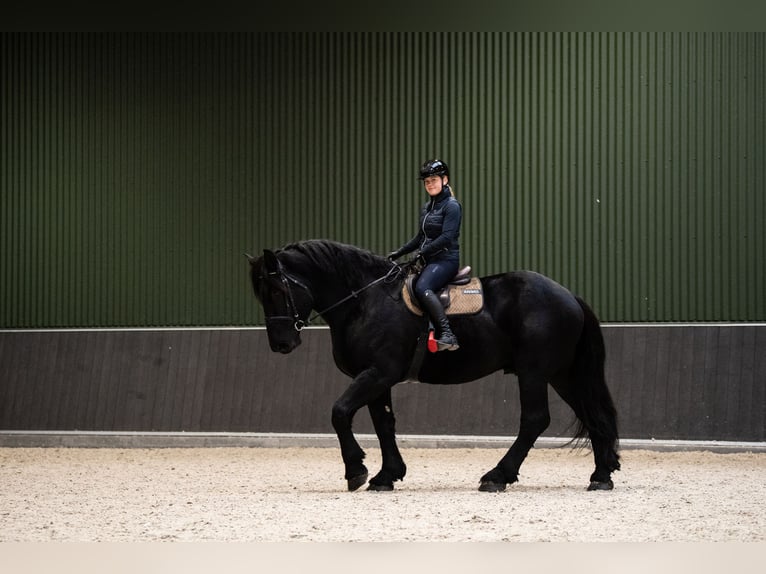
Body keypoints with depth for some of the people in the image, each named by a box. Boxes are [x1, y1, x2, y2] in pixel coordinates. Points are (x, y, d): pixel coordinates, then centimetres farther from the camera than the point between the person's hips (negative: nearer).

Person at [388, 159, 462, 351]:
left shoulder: (452, 206, -7)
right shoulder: (427, 208, 19)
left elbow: (447, 237, -18)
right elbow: (420, 238, 27)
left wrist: (423, 252, -23)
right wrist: (399, 253, 19)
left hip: (446, 259, -10)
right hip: (430, 261, 10)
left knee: (422, 287, -33)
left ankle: (446, 335, -42)